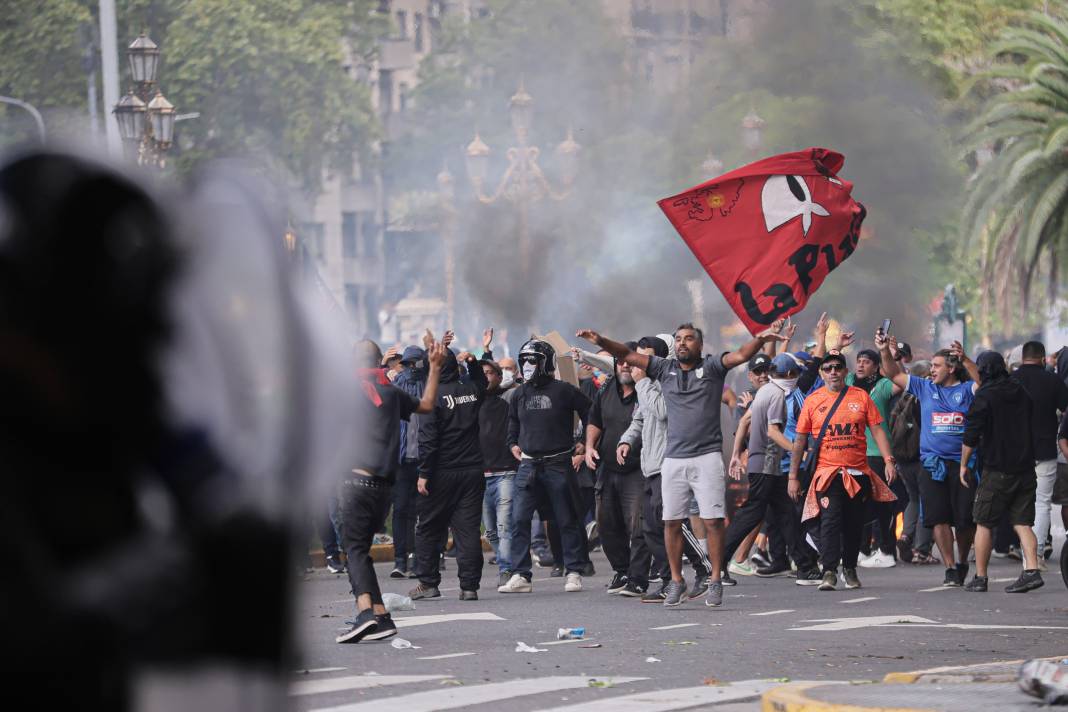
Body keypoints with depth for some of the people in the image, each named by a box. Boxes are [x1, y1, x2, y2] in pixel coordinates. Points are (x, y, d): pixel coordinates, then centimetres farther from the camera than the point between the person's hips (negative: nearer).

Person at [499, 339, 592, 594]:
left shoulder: (563, 391, -5)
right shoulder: (521, 393, 10)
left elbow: (590, 416, 1)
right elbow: (513, 420, 28)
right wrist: (513, 443, 13)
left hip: (557, 465, -4)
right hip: (528, 465, 4)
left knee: (566, 521, 3)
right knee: (519, 520, -4)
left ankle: (574, 573, 11)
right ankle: (520, 576, -2)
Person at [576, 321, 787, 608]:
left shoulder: (712, 367, 3)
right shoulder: (665, 369, 11)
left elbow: (741, 355, -12)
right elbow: (628, 355, 10)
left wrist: (761, 340, -31)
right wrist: (601, 342, -5)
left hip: (707, 456, -3)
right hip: (673, 458, 3)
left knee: (713, 520, -6)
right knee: (672, 521, 4)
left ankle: (715, 581, 1)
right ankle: (676, 581, 14)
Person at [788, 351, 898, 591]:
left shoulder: (860, 397, 6)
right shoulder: (813, 400, 3)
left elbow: (877, 430, 5)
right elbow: (800, 440, 6)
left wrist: (888, 460, -7)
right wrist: (793, 477, 4)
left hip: (858, 472, 2)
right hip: (827, 471, -2)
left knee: (854, 524, 9)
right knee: (830, 520, -15)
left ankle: (850, 568, 26)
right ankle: (829, 572, -18)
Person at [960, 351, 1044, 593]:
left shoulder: (984, 396, -9)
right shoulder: (1020, 391, 10)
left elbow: (971, 435, -10)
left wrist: (964, 465, 1)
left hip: (997, 470, -5)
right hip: (1025, 469, 5)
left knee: (984, 523, 5)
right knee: (1022, 523, 5)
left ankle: (980, 578, 6)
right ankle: (1032, 570, -11)